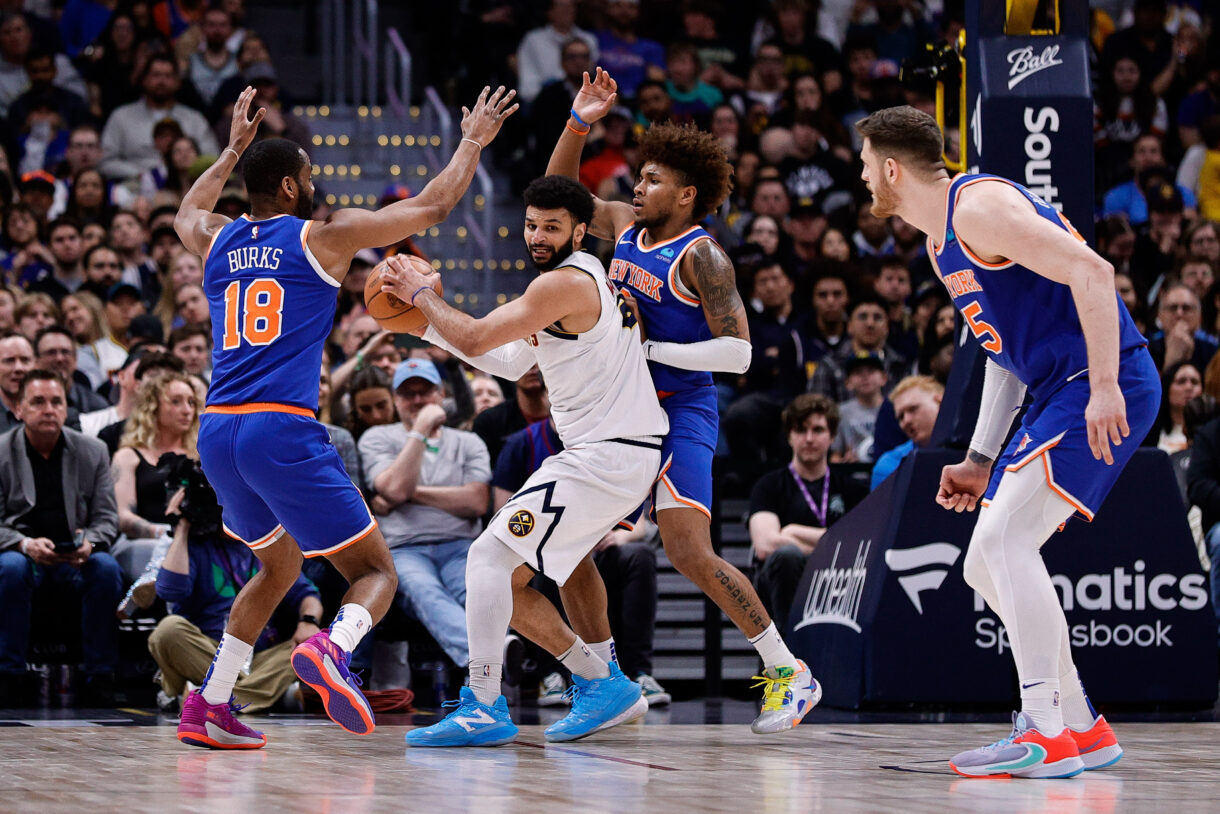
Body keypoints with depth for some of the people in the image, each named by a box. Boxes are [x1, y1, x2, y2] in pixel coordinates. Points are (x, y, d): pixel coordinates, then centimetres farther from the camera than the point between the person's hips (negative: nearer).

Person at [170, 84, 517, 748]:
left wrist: (233, 149, 52)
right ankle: (333, 648, -31)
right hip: (283, 429, -6)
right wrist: (473, 142, 23)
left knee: (278, 566, 28)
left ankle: (208, 706, 16)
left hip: (217, 432, 6)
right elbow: (432, 207, 8)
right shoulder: (321, 238, 2)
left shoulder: (217, 242, 16)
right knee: (376, 572, 3)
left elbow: (187, 211, 43)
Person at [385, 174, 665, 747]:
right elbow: (509, 362, 24)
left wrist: (420, 293, -2)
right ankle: (603, 684, 16)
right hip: (620, 453, 10)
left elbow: (475, 340, -17)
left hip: (606, 457, -10)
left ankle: (484, 709, -16)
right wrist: (424, 319, 19)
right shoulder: (588, 276, 19)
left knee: (490, 555, -13)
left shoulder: (565, 282, -14)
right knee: (507, 575, 12)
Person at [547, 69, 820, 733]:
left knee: (689, 551, -20)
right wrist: (580, 123, 6)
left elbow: (738, 352, -17)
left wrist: (649, 348, -19)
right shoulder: (628, 228, 9)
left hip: (681, 413, -8)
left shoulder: (700, 255, -12)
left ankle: (788, 673, -10)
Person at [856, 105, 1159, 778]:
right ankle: (1084, 731, 16)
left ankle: (1045, 734, -21)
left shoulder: (979, 205, -14)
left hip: (1105, 392, -11)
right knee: (986, 568, 10)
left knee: (1005, 537, -21)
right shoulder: (940, 242, 18)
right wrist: (980, 461, 19)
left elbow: (1091, 272, -22)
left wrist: (1105, 387, -26)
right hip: (1055, 396, 11)